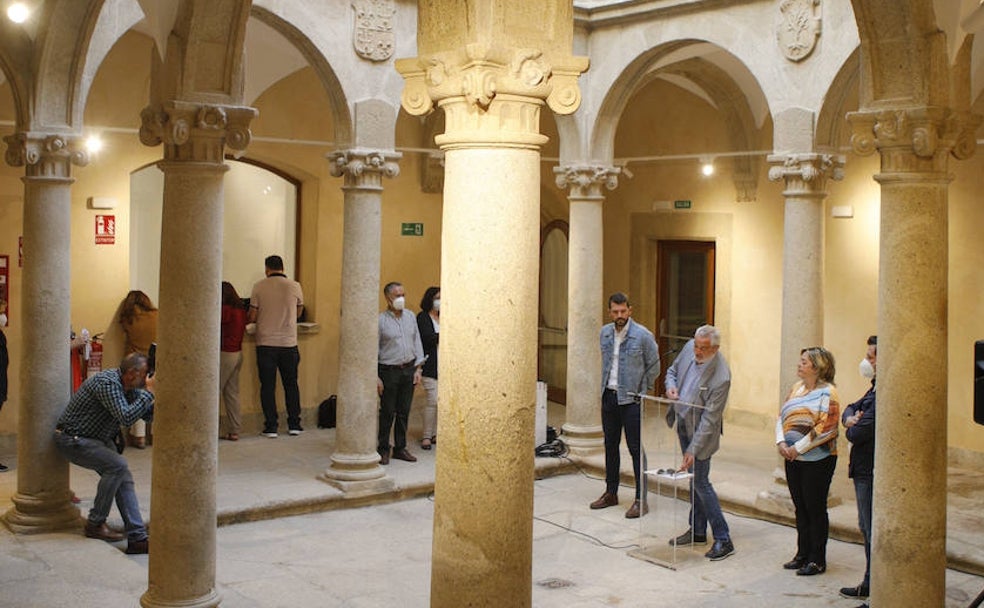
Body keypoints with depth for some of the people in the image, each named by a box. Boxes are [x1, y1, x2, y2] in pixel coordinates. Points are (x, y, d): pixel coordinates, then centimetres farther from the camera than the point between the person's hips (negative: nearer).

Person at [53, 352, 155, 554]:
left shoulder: (128, 386, 2)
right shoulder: (107, 383, -27)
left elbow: (147, 414, 4)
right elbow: (126, 417, -35)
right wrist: (149, 392, -30)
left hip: (97, 439, 9)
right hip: (73, 440, -9)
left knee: (124, 479, -6)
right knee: (117, 465, -26)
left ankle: (137, 538, -9)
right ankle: (95, 524, -10)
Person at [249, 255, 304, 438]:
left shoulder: (259, 287, -4)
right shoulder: (294, 286, -1)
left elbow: (252, 317, -3)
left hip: (266, 343, -1)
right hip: (289, 343, 1)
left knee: (268, 385, 5)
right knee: (291, 384, 12)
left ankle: (271, 426, 6)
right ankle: (294, 424, 15)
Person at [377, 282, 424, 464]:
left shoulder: (410, 317, 8)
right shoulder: (380, 320, -7)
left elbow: (417, 342, 13)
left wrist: (418, 368, 6)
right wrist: (375, 376, -10)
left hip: (408, 369, 5)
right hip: (389, 371, -4)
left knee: (404, 411, 10)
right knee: (387, 412, 1)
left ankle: (400, 448, 20)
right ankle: (383, 449, 13)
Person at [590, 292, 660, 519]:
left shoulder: (643, 336, -10)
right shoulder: (605, 333, 6)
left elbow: (653, 367, -1)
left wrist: (640, 391, 1)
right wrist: (608, 386, 13)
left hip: (631, 400, -6)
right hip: (608, 396, 6)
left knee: (636, 449, -3)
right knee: (610, 446, 14)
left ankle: (640, 499, 4)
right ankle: (611, 493, 25)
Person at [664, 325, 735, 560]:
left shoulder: (721, 377, -29)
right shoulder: (690, 348, -8)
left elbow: (709, 418, -26)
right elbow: (672, 370, 11)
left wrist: (693, 450, -25)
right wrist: (671, 387, -12)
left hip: (700, 430, -7)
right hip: (682, 422, 7)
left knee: (700, 482, -6)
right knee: (693, 479, 16)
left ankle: (723, 540, 2)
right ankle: (698, 531, 28)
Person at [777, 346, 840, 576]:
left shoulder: (827, 393, -12)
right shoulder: (797, 388, 11)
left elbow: (826, 428, -20)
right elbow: (781, 417, 12)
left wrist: (797, 448, -18)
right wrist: (781, 443, -4)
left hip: (817, 460, -7)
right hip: (793, 460, 7)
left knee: (815, 509, 1)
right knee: (801, 508, 14)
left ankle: (817, 560, 11)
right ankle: (803, 554, 25)